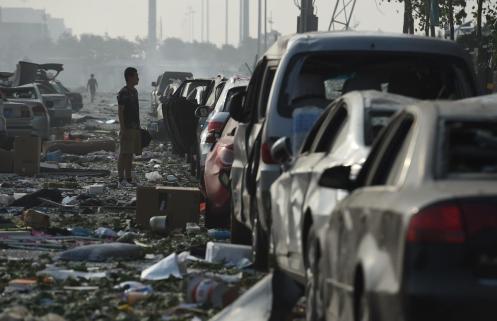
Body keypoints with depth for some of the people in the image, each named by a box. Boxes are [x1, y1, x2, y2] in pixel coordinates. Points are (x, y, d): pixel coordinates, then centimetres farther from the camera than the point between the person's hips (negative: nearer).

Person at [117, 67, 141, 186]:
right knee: (124, 153, -7)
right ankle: (121, 179, -6)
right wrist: (123, 129, -20)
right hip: (127, 128, -8)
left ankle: (128, 178, 14)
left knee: (130, 154, 10)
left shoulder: (134, 92, 15)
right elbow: (120, 112, -15)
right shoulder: (123, 93, -12)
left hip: (135, 127, 9)